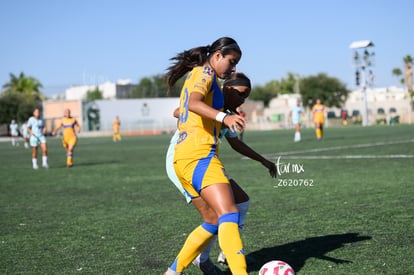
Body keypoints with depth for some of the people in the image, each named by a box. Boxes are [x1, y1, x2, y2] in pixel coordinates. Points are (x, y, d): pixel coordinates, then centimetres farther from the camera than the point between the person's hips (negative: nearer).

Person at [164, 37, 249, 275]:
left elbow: (181, 111, 40)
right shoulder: (205, 72, -2)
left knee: (214, 220, 13)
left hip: (182, 157, 10)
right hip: (200, 155, -10)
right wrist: (224, 117, -40)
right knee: (229, 214, -23)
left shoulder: (195, 76, 26)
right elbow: (194, 103, -23)